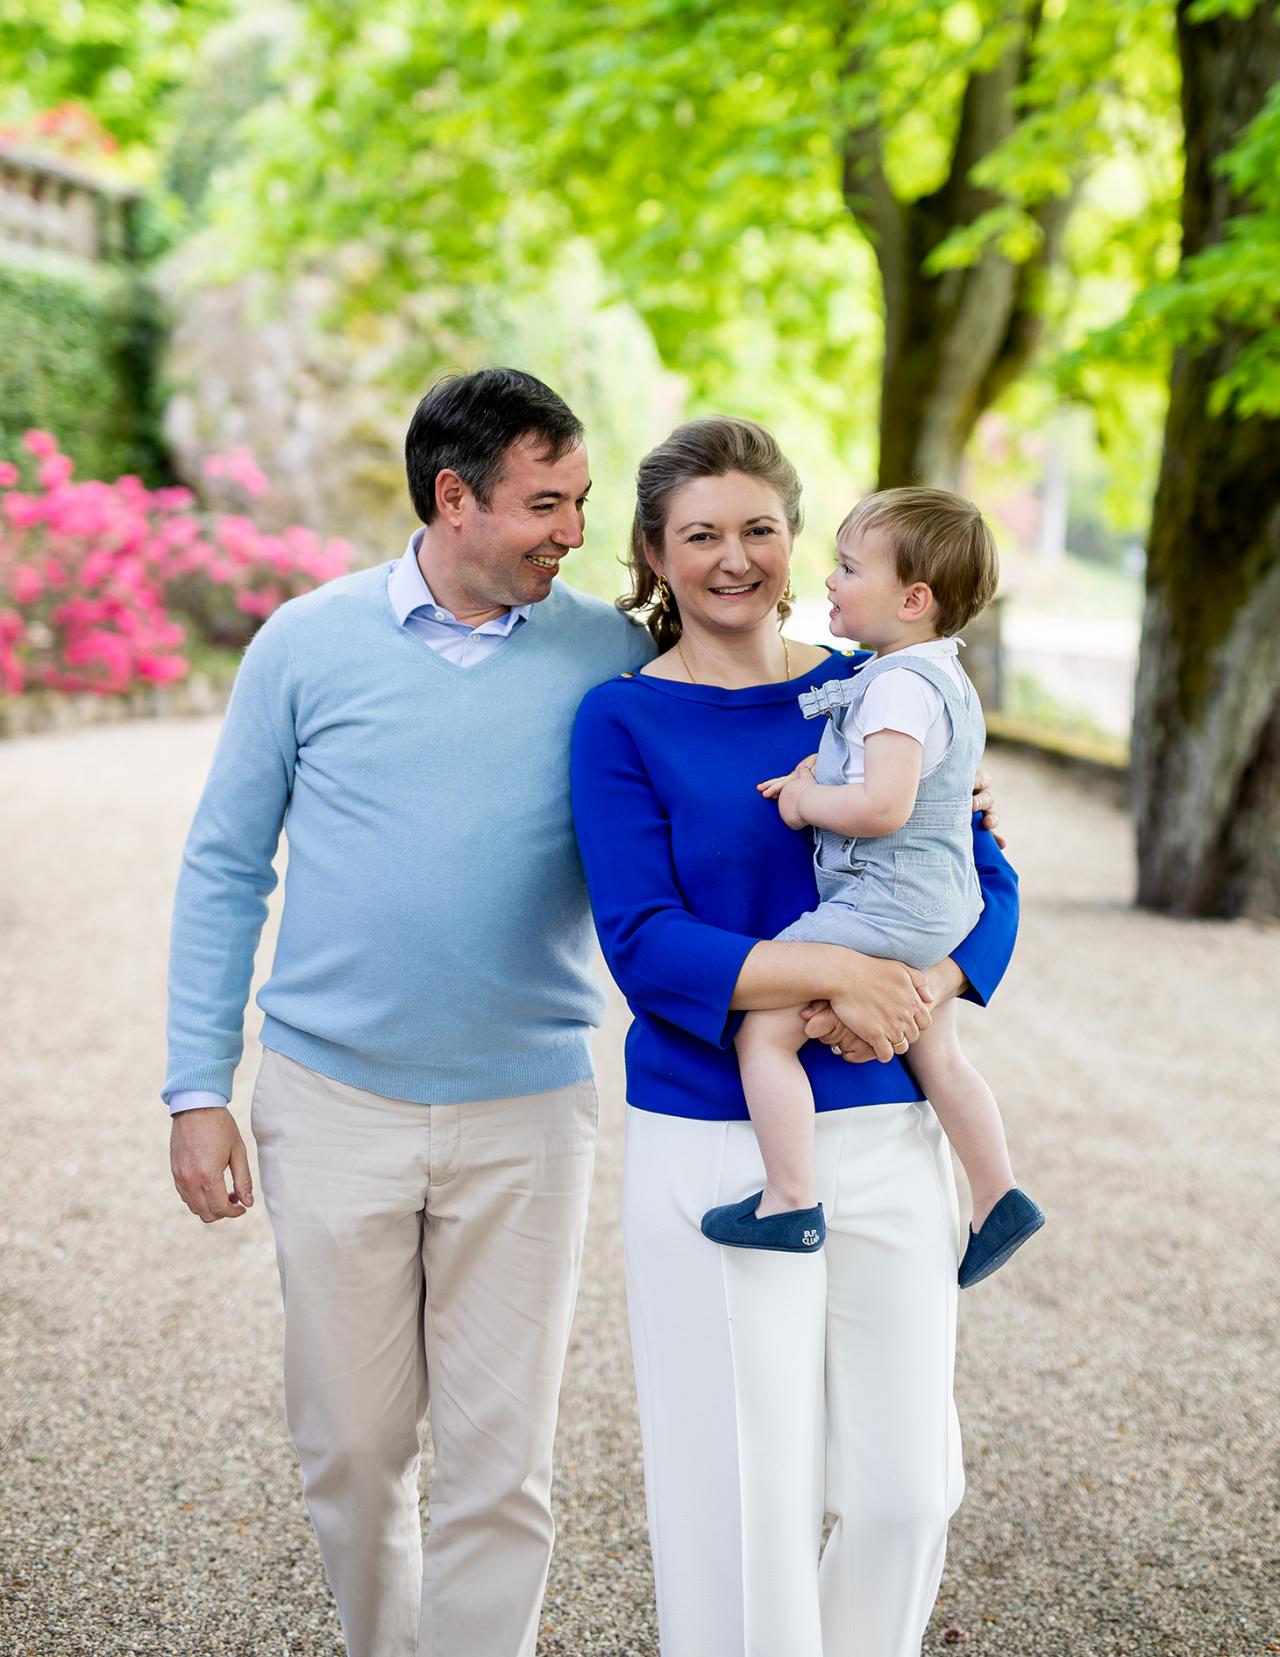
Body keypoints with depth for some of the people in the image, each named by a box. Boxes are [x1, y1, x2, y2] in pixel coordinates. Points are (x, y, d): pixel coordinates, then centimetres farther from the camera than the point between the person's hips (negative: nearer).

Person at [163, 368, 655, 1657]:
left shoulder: (610, 654, 0)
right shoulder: (309, 643, -1)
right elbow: (223, 868, 4)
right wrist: (197, 1089, 0)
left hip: (525, 1112, 0)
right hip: (334, 1101, 0)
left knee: (500, 1465, 4)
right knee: (350, 1450, 13)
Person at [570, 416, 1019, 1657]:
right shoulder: (623, 721, -3)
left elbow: (986, 885, 6)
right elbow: (641, 945, -12)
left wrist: (920, 994, -14)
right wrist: (829, 972, -24)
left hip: (884, 1132, 3)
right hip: (710, 1147, -3)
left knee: (907, 1485, 10)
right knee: (744, 1494, 5)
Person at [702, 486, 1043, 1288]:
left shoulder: (899, 684, -19)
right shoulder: (945, 676, 13)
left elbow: (883, 806, -30)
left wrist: (808, 801, -12)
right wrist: (818, 776, 5)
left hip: (884, 908, -11)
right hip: (943, 906, 11)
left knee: (763, 1031, -10)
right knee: (938, 1057, 21)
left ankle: (791, 1202, -10)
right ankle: (999, 1199, 27)